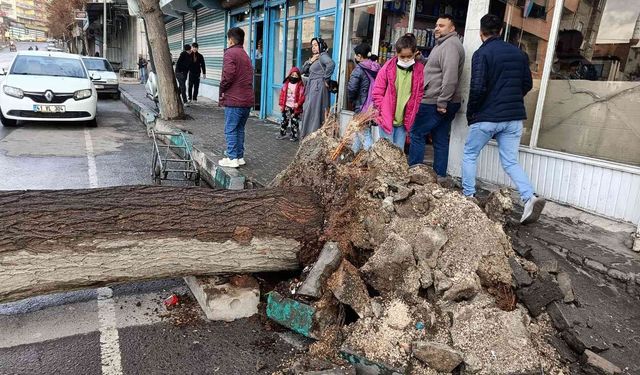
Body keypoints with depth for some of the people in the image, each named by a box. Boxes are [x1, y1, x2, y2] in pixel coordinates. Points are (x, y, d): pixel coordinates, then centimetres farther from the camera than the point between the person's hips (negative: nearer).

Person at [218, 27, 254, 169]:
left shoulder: (230, 53, -7)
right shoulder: (246, 55, 19)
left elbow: (228, 74, -20)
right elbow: (249, 75, 16)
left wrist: (222, 90, -5)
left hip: (234, 99, -8)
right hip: (247, 99, 8)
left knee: (230, 129, -2)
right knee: (240, 129, 14)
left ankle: (232, 158, -2)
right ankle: (240, 157, 17)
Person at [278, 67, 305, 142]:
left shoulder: (300, 86, -7)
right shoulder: (286, 84, 3)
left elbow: (302, 96, -11)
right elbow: (282, 94, 5)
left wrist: (298, 103, -25)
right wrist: (281, 104, 1)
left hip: (295, 107, -3)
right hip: (286, 106, 3)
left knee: (294, 122, 2)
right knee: (284, 120, 10)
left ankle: (294, 136, 11)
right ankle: (283, 134, 21)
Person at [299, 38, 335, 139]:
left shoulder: (323, 56, -5)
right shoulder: (313, 58, 22)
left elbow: (331, 64, -27)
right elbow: (303, 70, 16)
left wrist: (326, 79, -19)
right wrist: (310, 61, 0)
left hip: (318, 87, -9)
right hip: (311, 88, 9)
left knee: (314, 112, -10)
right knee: (307, 111, 8)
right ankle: (306, 136, 13)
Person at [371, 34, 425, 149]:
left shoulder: (419, 70, 0)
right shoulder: (388, 68, -6)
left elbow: (419, 95, 5)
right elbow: (377, 92, -2)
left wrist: (412, 116, 0)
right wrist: (383, 111, -6)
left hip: (404, 121, 2)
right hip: (386, 119, -2)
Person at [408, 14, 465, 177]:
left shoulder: (450, 44, -13)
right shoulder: (443, 44, 21)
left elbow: (450, 77, -23)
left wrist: (442, 102, -22)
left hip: (435, 103, -10)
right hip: (442, 103, 10)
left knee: (417, 134, -2)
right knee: (441, 140, 10)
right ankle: (440, 176, 15)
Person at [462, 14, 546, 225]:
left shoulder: (482, 54, -9)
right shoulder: (518, 53, 9)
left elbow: (478, 88, -16)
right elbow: (527, 85, 13)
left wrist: (470, 113, -3)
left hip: (487, 117, -5)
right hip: (514, 117, 5)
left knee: (469, 155, 14)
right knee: (511, 162, 10)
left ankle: (468, 197, 16)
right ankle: (530, 198, -7)